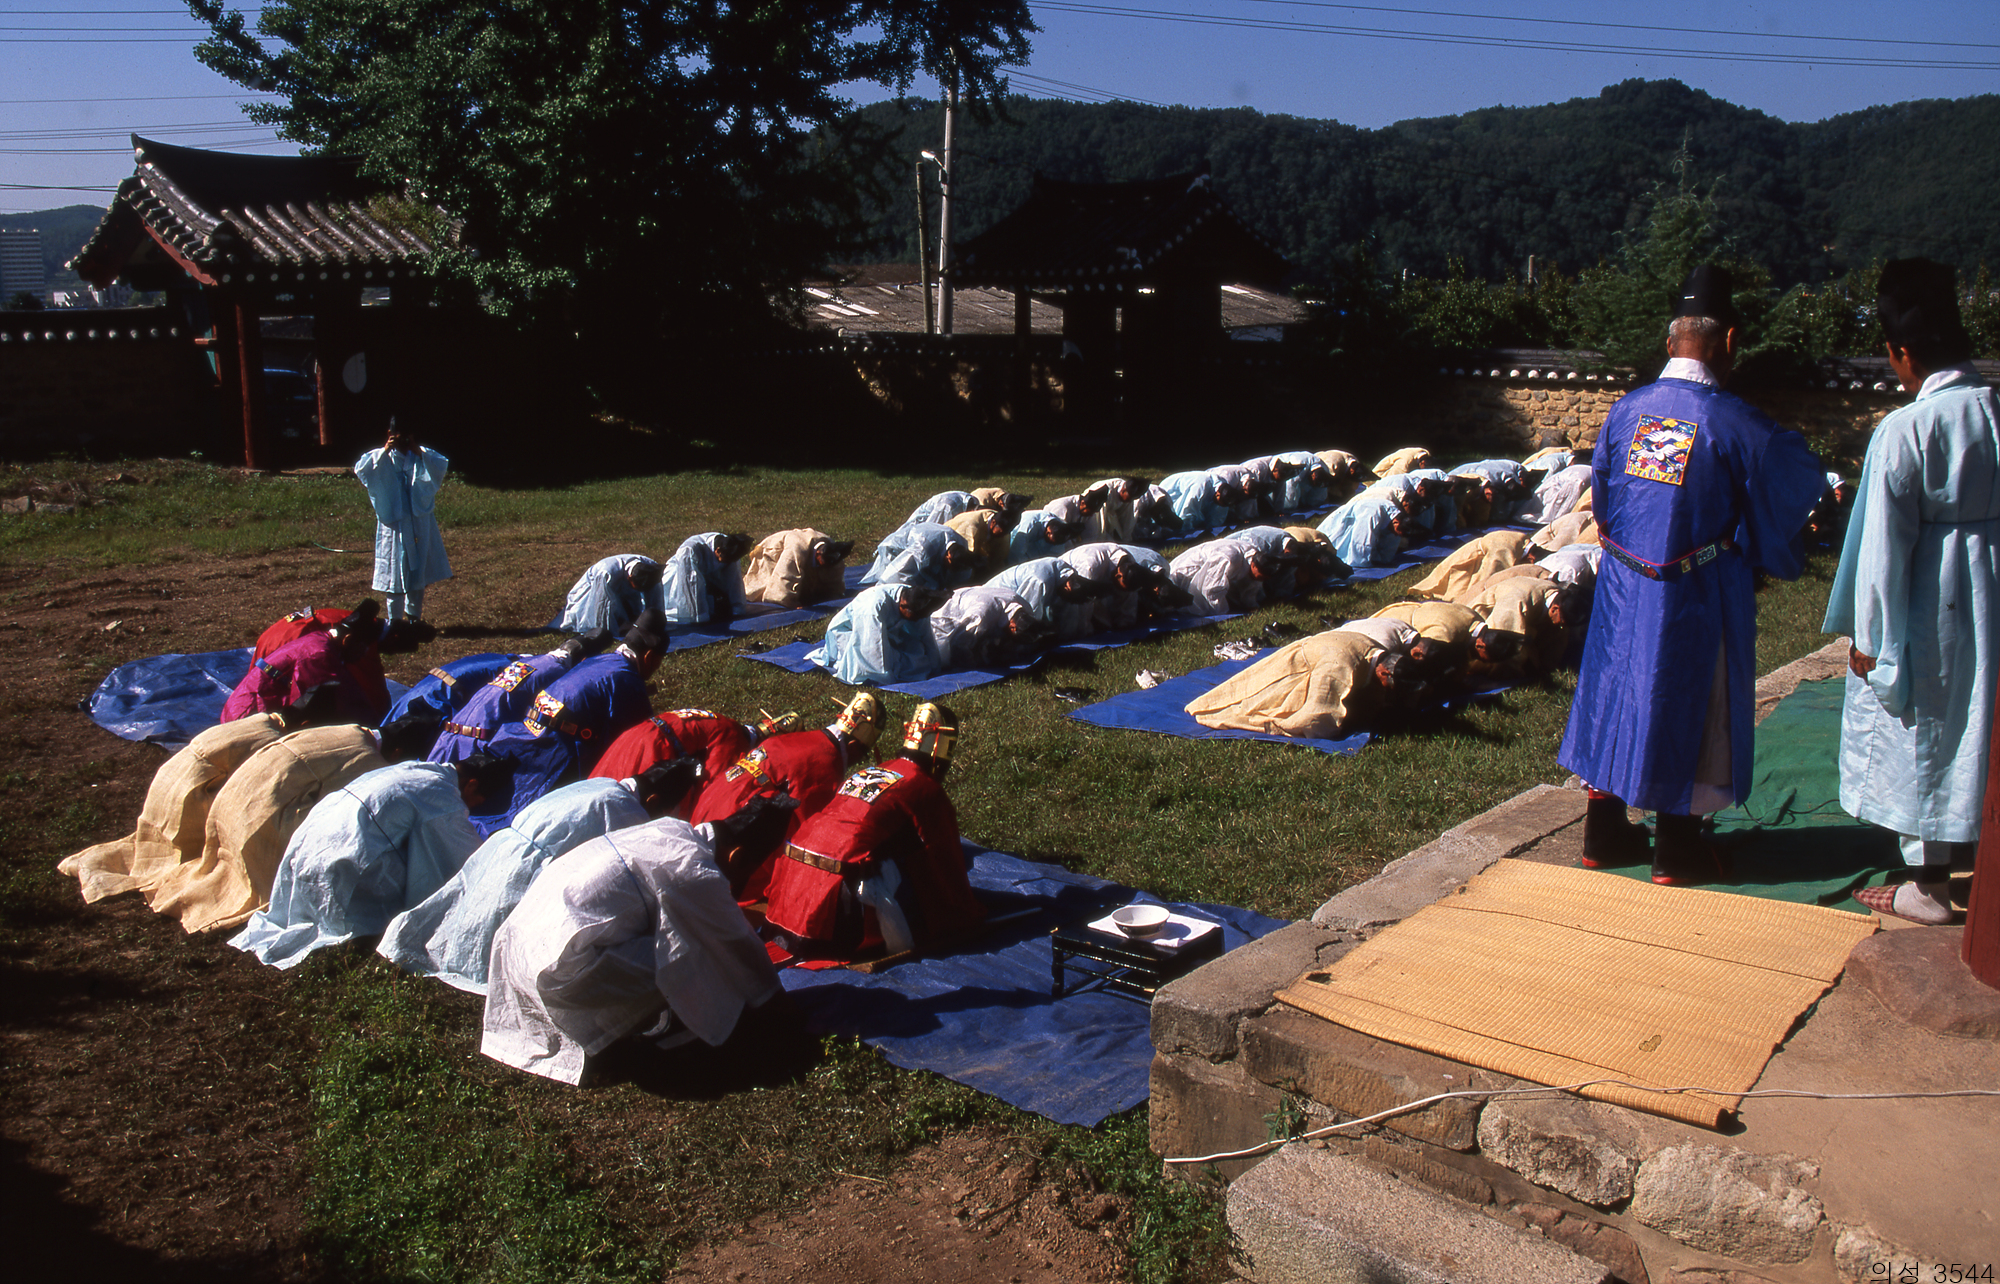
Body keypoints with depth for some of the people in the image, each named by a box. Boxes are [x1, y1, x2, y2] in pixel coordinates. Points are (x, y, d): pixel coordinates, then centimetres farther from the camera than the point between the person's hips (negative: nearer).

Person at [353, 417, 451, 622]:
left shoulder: (422, 455, 5)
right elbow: (360, 469, -19)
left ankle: (414, 616, 26)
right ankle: (395, 620, 7)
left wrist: (419, 452, -20)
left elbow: (443, 466, -11)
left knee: (419, 573, 12)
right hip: (394, 523, -3)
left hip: (420, 522, 3)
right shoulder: (381, 457, -2)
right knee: (395, 573, 0)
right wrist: (384, 451, -23)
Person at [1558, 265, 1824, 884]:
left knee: (1618, 691, 15)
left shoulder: (1626, 410, -2)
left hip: (1624, 588, 5)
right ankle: (1676, 848, 17)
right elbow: (1801, 484, -3)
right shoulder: (1735, 423, -17)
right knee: (1686, 702, 7)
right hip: (1696, 599, -4)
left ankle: (1604, 830, 25)